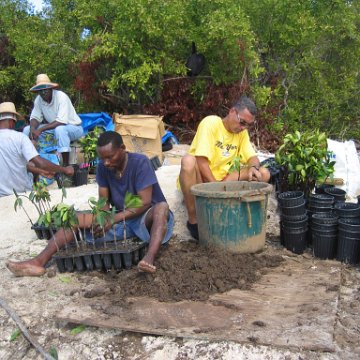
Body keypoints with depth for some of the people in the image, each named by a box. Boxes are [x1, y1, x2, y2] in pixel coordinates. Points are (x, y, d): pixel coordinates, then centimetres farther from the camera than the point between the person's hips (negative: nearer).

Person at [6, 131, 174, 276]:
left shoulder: (140, 162, -19)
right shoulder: (102, 167, -3)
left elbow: (145, 202, -24)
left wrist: (113, 220, -29)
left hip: (144, 217, -5)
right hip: (119, 218, 5)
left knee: (162, 207, -38)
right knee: (76, 218, -10)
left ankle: (149, 258, -58)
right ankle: (39, 262, -19)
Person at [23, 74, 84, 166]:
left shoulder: (61, 97, -24)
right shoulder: (38, 99, -5)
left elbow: (61, 122, -31)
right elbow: (35, 117, 0)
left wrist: (41, 129, -33)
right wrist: (32, 129, -23)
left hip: (73, 128, -6)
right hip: (53, 128, 7)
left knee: (59, 129, -40)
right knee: (27, 130, -5)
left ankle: (66, 165, -32)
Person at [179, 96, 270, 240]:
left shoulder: (242, 132, 6)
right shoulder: (211, 123, -14)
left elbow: (252, 157, 2)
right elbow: (201, 161, -22)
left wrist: (254, 167, -23)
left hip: (222, 180, 5)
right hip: (199, 180, -5)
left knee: (264, 174, -8)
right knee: (188, 160, -39)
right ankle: (193, 220, -25)